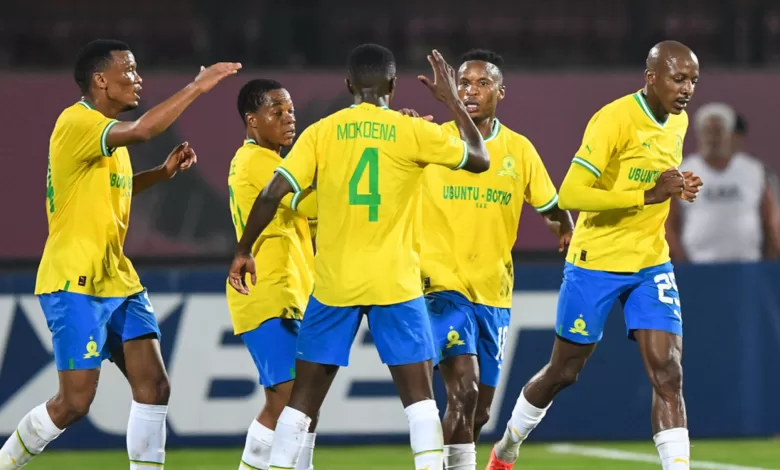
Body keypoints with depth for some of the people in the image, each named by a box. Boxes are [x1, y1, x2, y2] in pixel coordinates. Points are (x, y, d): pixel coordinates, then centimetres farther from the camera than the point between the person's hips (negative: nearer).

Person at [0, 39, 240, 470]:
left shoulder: (104, 130, 15)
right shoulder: (75, 123, -15)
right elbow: (142, 130, -32)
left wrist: (164, 172, 18)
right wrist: (197, 87, -26)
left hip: (116, 281, 9)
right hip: (74, 285, -9)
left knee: (153, 386, -1)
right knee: (75, 402, -7)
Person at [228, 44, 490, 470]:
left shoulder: (321, 132, 0)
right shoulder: (412, 132, -2)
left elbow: (273, 193, -6)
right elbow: (480, 160, 10)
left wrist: (244, 251, 5)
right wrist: (453, 102, 20)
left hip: (333, 284, 2)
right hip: (395, 284, -2)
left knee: (304, 396, 10)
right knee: (418, 394, 2)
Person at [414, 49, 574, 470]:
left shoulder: (519, 150, 6)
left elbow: (551, 209, 15)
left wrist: (566, 228, -3)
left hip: (493, 293, 4)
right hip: (442, 286, -4)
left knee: (480, 410, 9)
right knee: (464, 388, -22)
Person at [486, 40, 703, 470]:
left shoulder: (679, 121, 5)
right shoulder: (614, 119, -20)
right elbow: (570, 194, -25)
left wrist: (678, 190, 0)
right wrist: (647, 195, -31)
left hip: (652, 265, 5)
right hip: (596, 262, -5)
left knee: (668, 373, -10)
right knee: (564, 371, 10)